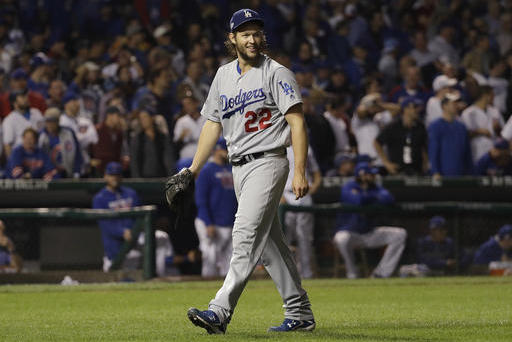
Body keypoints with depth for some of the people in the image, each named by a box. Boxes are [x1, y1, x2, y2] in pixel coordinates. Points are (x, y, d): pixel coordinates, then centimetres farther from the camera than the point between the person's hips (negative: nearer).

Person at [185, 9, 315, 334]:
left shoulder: (276, 73, -6)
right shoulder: (224, 76, 15)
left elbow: (297, 123, -10)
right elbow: (213, 125, 20)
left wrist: (300, 172, -19)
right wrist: (192, 171, 15)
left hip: (269, 161, -8)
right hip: (239, 168, 8)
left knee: (246, 234, -18)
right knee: (270, 242, 10)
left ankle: (221, 311, -27)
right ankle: (300, 313, 17)